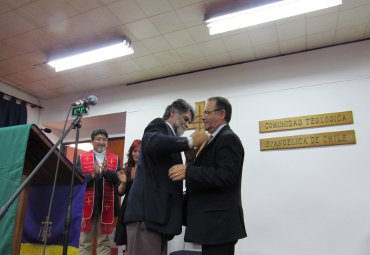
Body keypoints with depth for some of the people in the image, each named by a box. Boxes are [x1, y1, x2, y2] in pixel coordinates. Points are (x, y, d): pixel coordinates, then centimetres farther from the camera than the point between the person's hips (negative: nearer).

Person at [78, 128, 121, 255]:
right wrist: (93, 174, -19)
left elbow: (118, 179, -6)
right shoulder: (82, 158, 8)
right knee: (84, 242, 6)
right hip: (87, 204, 0)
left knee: (104, 242, 6)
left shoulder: (115, 159, 7)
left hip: (106, 204, 0)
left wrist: (106, 171, -23)